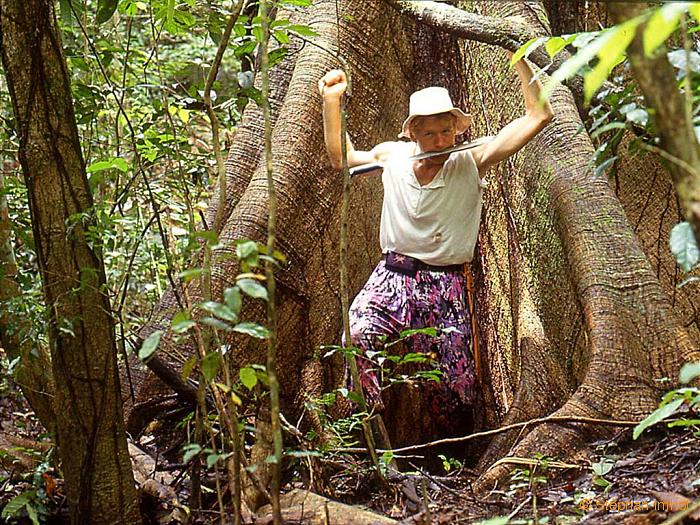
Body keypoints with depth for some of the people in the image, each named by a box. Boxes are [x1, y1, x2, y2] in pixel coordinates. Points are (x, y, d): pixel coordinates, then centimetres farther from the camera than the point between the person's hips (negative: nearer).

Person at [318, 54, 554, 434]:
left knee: (452, 387, -3)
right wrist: (331, 102, 13)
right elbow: (341, 158, 24)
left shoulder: (472, 160, -3)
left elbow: (538, 116, -7)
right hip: (391, 277, 1)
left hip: (445, 285, -1)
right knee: (356, 337, -28)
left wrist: (520, 59, -10)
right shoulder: (392, 157, 5)